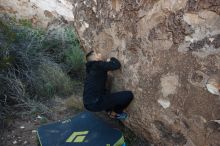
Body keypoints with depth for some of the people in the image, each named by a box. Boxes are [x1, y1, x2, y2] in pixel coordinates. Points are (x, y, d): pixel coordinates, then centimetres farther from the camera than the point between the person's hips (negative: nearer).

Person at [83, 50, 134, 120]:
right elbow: (117, 65, -15)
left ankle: (110, 111, 25)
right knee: (129, 95, -10)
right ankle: (116, 113, 13)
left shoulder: (90, 68, 16)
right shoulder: (98, 65, -8)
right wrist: (112, 59, 5)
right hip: (96, 103, -9)